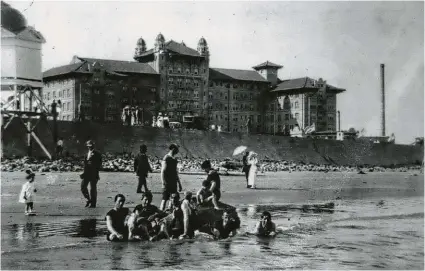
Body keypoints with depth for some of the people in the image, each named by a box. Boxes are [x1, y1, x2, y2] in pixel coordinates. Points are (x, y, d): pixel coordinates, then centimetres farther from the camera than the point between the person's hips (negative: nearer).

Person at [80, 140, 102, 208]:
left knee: (93, 188, -1)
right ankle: (88, 200, 16)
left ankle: (93, 204, 6)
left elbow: (99, 164, -9)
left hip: (93, 174, -6)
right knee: (83, 186, 0)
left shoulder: (97, 154, -4)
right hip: (87, 173, 6)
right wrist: (84, 173, 12)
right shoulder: (87, 153, 17)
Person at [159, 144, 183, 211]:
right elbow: (162, 172, -14)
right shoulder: (166, 159, -10)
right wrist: (164, 183, -20)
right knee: (164, 199, -7)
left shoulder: (174, 159, 13)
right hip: (167, 184, -8)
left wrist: (179, 184, 22)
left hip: (174, 184, 8)